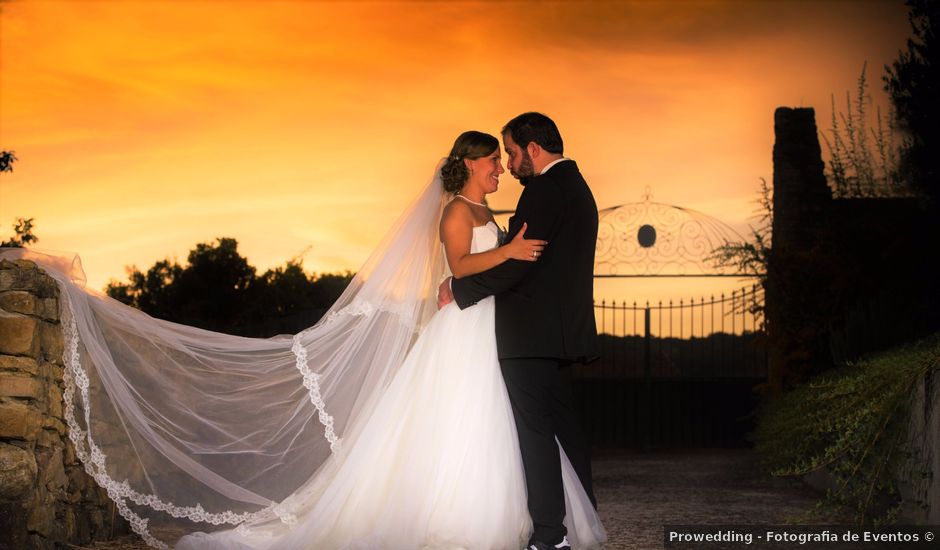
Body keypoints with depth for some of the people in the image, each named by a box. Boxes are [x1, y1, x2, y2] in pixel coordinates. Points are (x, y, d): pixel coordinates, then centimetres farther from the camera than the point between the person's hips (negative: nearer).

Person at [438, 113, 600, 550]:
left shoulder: (545, 190, -14)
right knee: (563, 428, 16)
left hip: (531, 333, -10)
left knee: (536, 432, -7)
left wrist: (458, 290, -8)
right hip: (562, 330, 10)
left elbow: (514, 263, -19)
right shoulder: (577, 187, 18)